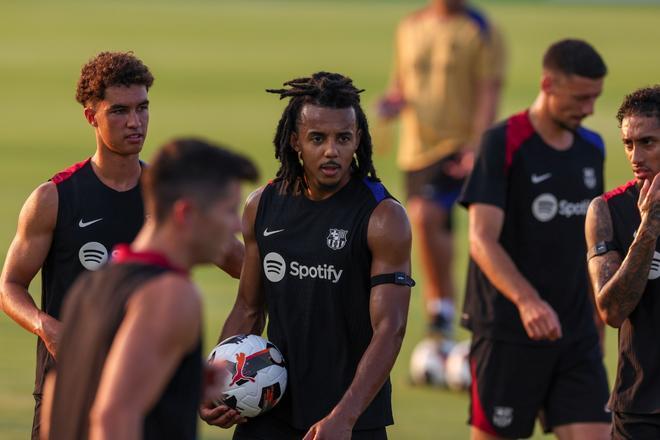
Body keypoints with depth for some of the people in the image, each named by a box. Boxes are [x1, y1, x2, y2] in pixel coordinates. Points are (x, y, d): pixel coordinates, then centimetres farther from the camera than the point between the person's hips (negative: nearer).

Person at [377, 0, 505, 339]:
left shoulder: (481, 32, -3)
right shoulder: (410, 28, 14)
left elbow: (489, 94, -8)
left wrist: (476, 148, -20)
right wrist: (393, 102, 0)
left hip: (458, 149, -6)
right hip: (416, 149, 6)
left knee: (425, 216, -26)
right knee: (435, 239, 7)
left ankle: (442, 310, -14)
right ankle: (442, 339, 16)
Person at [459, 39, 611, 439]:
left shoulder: (592, 149, 11)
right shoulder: (503, 144, -9)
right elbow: (482, 241, -18)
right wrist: (526, 300, -34)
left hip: (577, 336, 5)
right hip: (508, 333, -5)